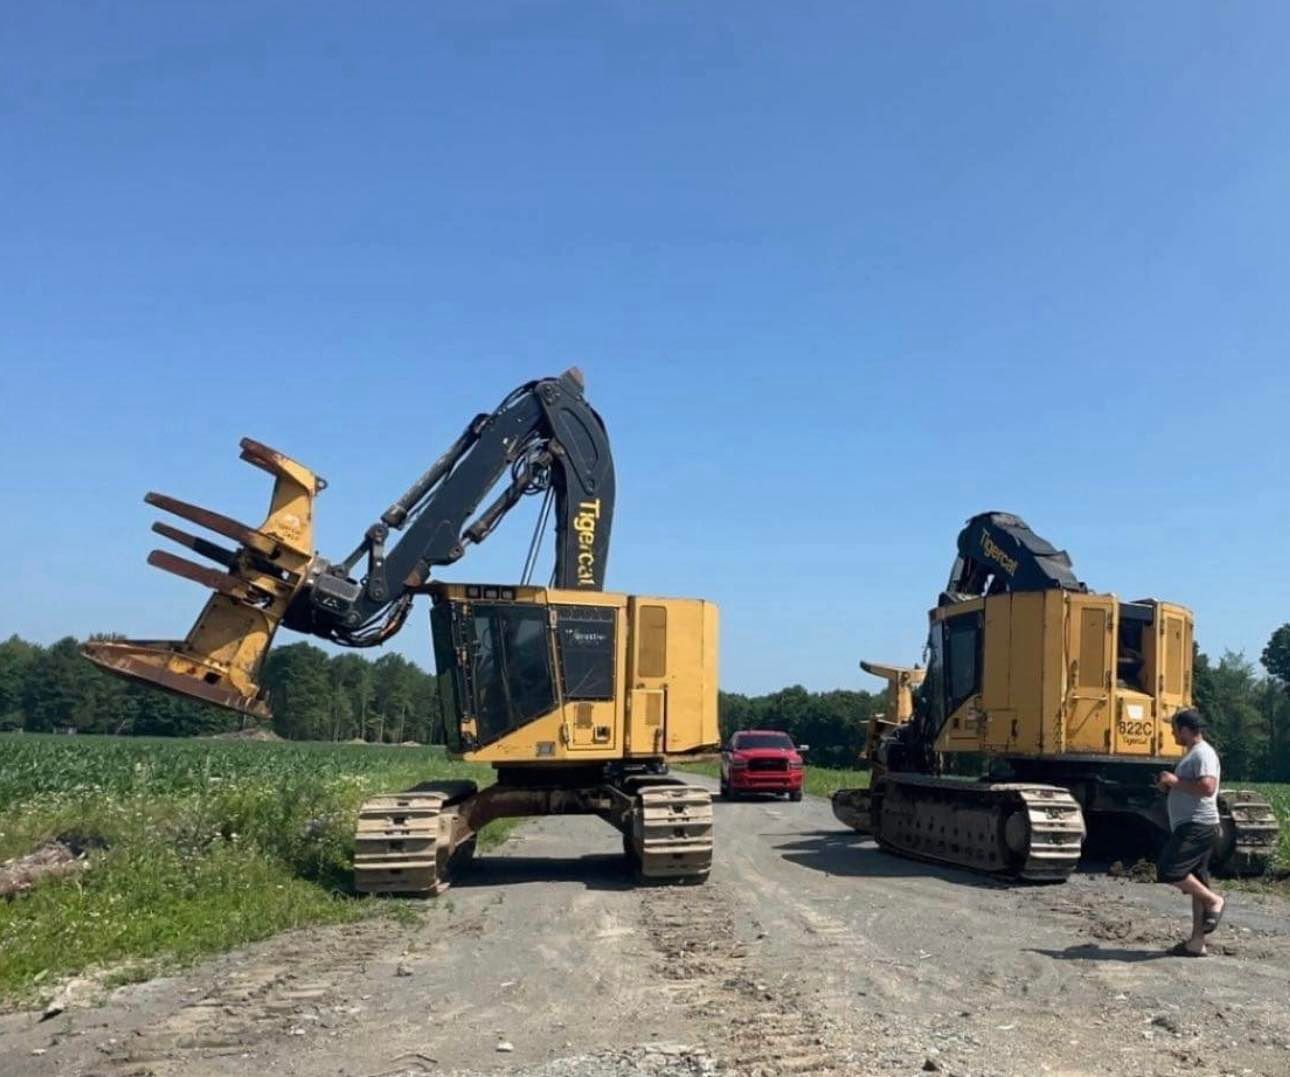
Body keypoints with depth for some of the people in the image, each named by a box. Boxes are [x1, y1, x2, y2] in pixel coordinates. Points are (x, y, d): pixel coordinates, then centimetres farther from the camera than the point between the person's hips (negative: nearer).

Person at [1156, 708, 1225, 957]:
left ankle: (1214, 901, -5)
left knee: (1169, 871, -18)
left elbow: (1207, 787, -25)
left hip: (1198, 826, -10)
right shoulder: (1192, 754, 21)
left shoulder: (1203, 753, -12)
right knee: (1196, 883, 8)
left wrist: (1176, 781, -17)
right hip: (1189, 826, 10)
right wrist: (1169, 786, 12)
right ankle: (1196, 943, 10)